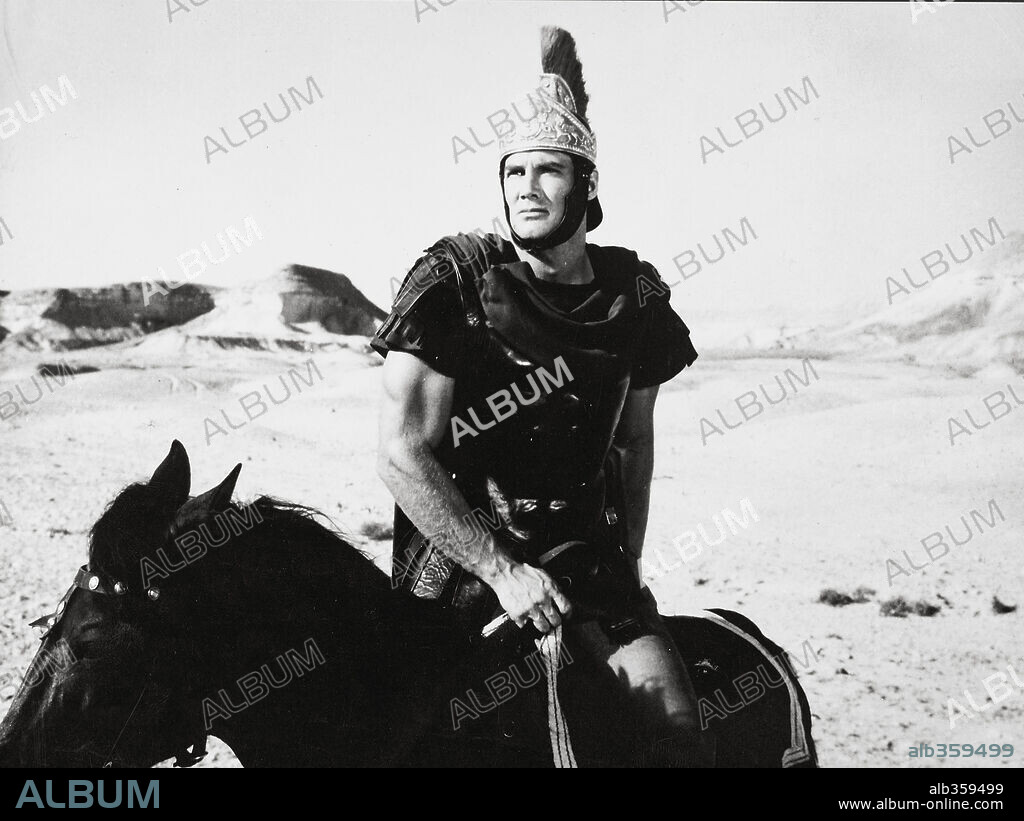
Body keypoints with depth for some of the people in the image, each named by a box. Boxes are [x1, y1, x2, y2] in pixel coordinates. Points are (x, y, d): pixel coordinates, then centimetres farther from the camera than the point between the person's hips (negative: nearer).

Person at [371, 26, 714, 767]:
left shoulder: (634, 297, 4)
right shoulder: (456, 283, -9)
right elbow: (402, 455, -13)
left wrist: (627, 568, 9)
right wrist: (505, 571, -17)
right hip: (466, 566, -3)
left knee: (679, 730, -6)